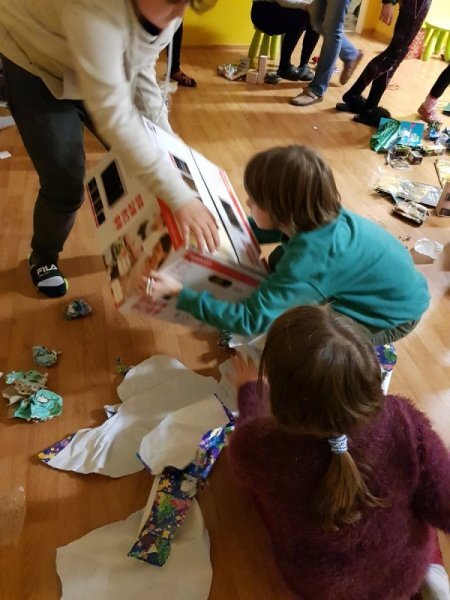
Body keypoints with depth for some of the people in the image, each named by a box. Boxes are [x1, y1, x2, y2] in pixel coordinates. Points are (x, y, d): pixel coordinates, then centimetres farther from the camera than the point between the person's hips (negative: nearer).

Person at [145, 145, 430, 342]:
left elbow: (252, 320, -36)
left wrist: (181, 294, -34)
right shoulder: (317, 216, -16)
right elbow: (260, 230, 4)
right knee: (279, 261, 1)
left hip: (395, 314, -7)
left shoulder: (309, 257, -38)